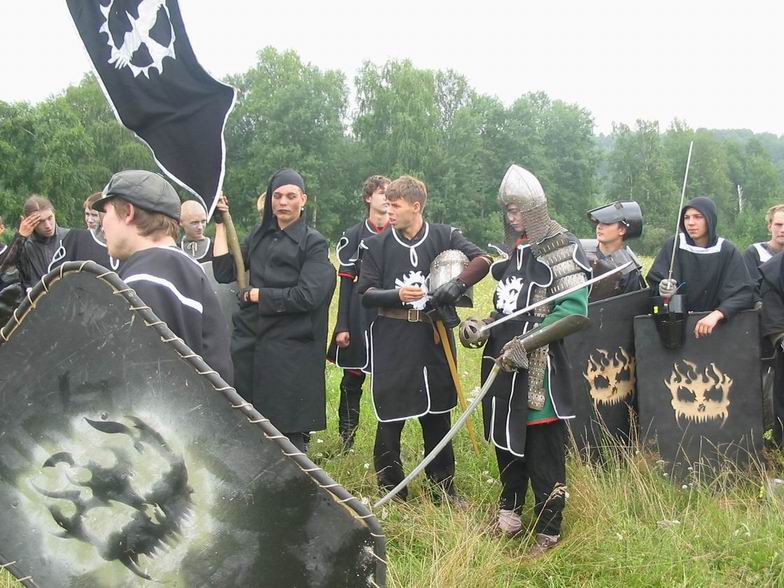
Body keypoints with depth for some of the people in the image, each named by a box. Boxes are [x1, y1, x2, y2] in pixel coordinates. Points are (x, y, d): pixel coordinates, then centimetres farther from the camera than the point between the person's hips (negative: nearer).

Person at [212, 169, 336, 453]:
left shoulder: (313, 243, -3)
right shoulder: (259, 236, 12)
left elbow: (306, 297, -14)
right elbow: (224, 273, 3)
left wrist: (254, 294, -7)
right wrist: (221, 225, 2)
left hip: (291, 347, -5)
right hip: (250, 342, 5)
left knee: (290, 430, 0)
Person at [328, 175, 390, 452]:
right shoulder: (354, 236, 3)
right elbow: (346, 283, 2)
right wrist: (342, 327, -3)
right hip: (360, 317, -1)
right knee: (352, 380, 5)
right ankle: (346, 443, 17)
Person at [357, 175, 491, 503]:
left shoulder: (444, 236, 2)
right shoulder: (377, 245, 1)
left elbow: (482, 260, -8)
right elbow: (365, 294, -1)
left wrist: (457, 285, -25)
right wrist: (397, 295, -19)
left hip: (434, 339, 1)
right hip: (392, 343, -1)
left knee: (437, 416, 12)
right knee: (390, 420, 0)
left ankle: (444, 487, 26)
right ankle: (390, 493, 13)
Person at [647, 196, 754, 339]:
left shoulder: (727, 251, -3)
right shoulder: (673, 245, 0)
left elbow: (743, 293, -10)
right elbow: (655, 284, 0)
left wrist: (716, 314, -26)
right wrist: (663, 289, -23)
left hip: (717, 326, -1)